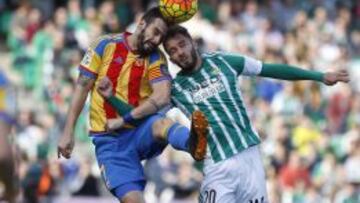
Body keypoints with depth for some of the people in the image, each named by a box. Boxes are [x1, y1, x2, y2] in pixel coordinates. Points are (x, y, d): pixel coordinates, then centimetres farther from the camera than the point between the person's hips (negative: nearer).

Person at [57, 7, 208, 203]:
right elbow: (82, 88, 2)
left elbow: (162, 97, -17)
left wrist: (125, 119, -26)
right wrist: (68, 133, -2)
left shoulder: (156, 58, -1)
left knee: (161, 123, -38)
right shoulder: (106, 45, -1)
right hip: (109, 139, 1)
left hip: (140, 129, -1)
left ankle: (193, 142, -68)